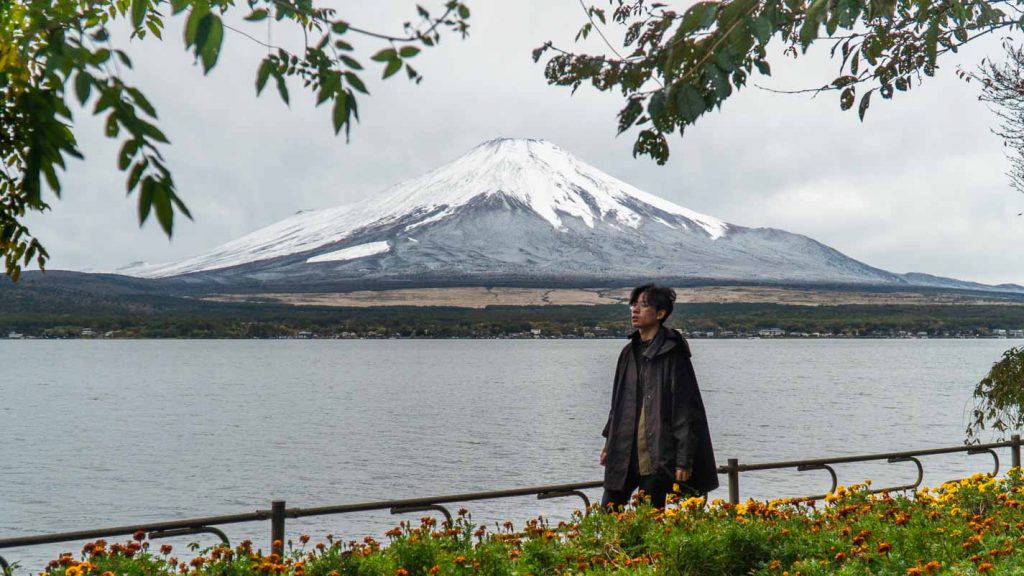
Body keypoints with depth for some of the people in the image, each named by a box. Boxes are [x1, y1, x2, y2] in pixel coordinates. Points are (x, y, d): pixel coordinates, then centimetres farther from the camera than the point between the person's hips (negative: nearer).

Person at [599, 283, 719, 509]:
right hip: (624, 451, 7)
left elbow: (686, 409, -12)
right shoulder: (629, 352, 11)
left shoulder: (673, 354, -10)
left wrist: (684, 460, -15)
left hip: (657, 454, -7)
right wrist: (609, 442, 19)